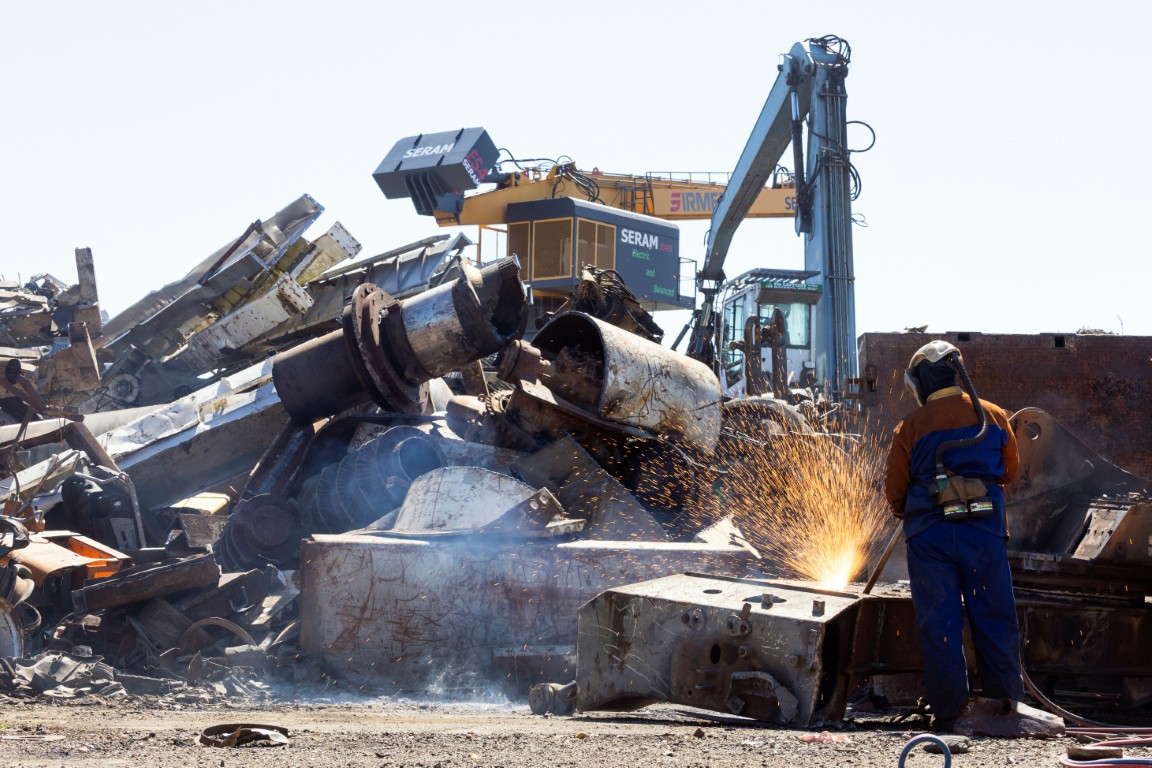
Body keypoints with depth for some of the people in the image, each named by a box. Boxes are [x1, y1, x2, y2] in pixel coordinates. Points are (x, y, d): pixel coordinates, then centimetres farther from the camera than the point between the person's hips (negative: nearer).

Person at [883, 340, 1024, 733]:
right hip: (985, 532, 2)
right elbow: (1010, 470, 18)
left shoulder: (911, 426, -3)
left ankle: (948, 712, 2)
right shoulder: (995, 417, 4)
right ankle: (1004, 704, 9)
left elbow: (894, 489, 3)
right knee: (995, 621, 7)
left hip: (930, 535, -1)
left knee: (939, 625, 2)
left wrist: (904, 511, 25)